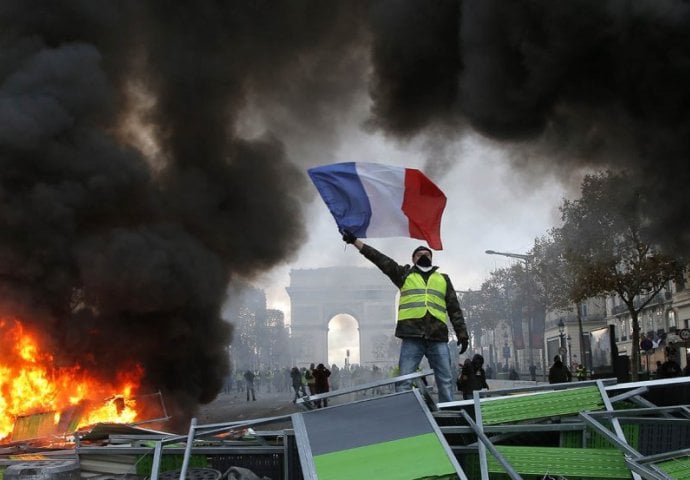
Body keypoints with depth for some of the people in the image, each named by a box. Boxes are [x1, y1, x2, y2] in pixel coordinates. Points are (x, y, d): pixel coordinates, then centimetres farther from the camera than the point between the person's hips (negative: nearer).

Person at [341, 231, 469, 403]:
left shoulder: (443, 279, 21)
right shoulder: (404, 274, 16)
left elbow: (454, 309, 20)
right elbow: (380, 259, 10)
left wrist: (462, 333, 9)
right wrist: (355, 241, 3)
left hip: (438, 337, 2)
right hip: (412, 336, -2)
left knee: (446, 381, 0)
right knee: (404, 381, -7)